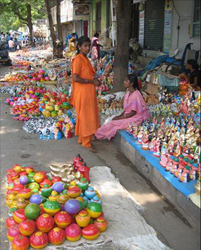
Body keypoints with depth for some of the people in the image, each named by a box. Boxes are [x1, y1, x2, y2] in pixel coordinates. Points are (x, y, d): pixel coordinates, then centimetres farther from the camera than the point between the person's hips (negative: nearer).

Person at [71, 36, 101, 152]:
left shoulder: (85, 59, 12)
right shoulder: (78, 59, -15)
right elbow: (75, 78, -23)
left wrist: (94, 80, 3)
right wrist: (92, 81, -17)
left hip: (89, 92, 9)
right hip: (82, 93, -9)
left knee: (88, 116, 16)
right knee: (85, 117, -2)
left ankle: (82, 138, 28)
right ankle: (86, 142, 8)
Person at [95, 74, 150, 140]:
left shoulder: (136, 95, -22)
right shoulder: (128, 93, 6)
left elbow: (133, 112, -20)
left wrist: (120, 118, -17)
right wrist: (120, 115, -3)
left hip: (136, 118, -9)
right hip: (128, 115, 9)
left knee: (114, 122, -19)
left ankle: (100, 135, -6)